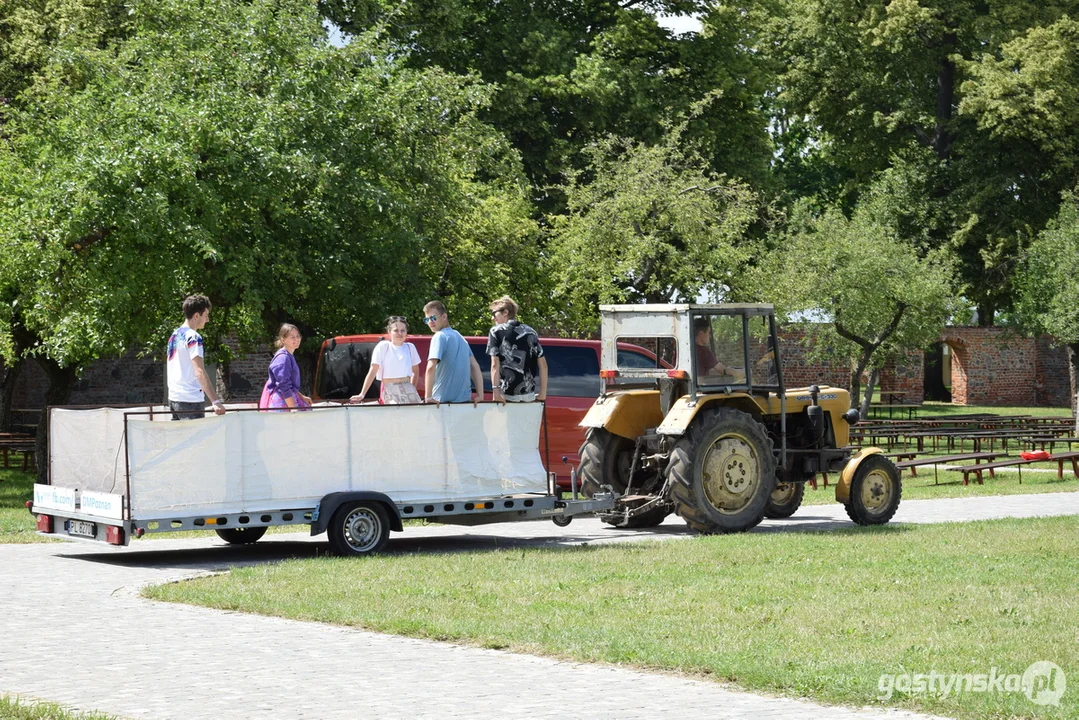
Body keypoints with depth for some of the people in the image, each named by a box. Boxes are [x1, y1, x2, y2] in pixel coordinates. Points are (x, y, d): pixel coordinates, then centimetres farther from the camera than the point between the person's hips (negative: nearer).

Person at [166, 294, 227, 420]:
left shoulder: (174, 335, 14)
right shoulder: (193, 337, -13)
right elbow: (200, 372, -22)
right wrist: (215, 401, -27)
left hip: (173, 398, 9)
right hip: (190, 400, -9)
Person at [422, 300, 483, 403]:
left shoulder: (440, 336, -8)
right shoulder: (460, 337, 16)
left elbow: (431, 367, -21)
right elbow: (475, 367, 15)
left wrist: (428, 397, -20)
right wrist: (480, 396, 10)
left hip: (443, 401, -7)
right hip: (465, 399, 7)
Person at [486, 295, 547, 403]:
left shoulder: (496, 332, 1)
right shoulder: (530, 332, 13)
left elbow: (495, 365, -8)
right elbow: (543, 365, 9)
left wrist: (495, 390, -12)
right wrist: (543, 394, 11)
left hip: (507, 395, -4)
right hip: (529, 395, 4)